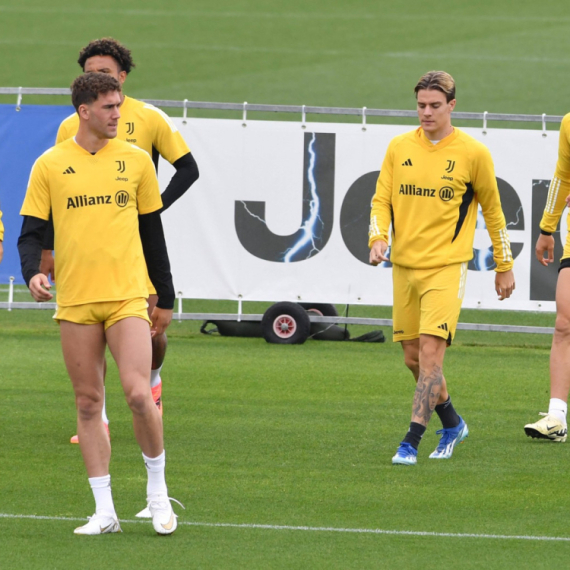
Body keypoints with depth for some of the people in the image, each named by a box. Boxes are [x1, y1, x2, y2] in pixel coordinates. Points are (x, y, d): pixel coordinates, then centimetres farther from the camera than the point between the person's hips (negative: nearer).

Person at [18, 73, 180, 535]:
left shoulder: (136, 160, 7)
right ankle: (104, 511, 9)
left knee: (139, 394, -15)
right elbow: (32, 231, 5)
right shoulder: (50, 166, 4)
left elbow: (153, 232, 13)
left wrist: (166, 298, 14)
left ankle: (157, 489, 6)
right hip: (75, 301, 1)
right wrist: (33, 273, -15)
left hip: (127, 296, -1)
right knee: (88, 403, 3)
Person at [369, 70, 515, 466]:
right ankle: (452, 424, 32)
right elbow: (382, 200, 9)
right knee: (413, 357, 9)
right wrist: (378, 238, -11)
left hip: (447, 268, -4)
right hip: (404, 266, 4)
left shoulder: (473, 153, -3)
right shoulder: (399, 148, 6)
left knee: (431, 352, -15)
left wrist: (504, 265, 11)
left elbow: (492, 209, 7)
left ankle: (411, 443, -15)